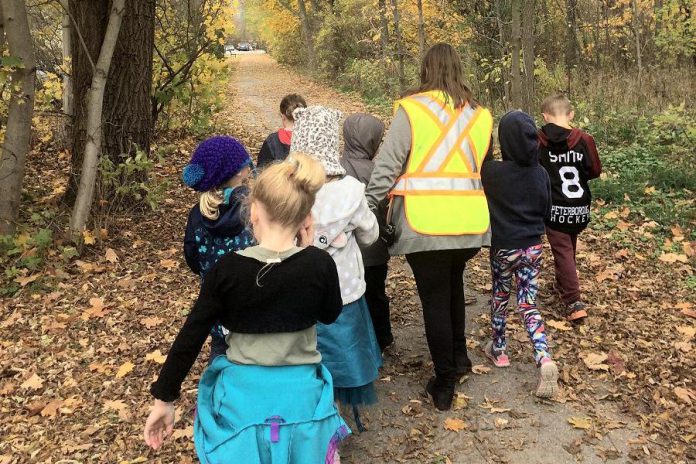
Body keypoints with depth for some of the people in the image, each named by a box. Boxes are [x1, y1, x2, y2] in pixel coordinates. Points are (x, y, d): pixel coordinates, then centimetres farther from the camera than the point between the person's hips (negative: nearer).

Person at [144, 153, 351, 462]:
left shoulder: (227, 269, -13)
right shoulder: (320, 264, -14)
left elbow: (190, 338, -7)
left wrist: (164, 399, 5)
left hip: (242, 395, 0)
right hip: (301, 396, 1)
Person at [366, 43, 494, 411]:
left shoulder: (411, 109, -6)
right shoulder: (479, 116, 7)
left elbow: (386, 168, -9)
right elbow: (484, 171, 12)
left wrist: (366, 210, -1)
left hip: (424, 226, -4)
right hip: (469, 225, 4)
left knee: (435, 300, 7)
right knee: (453, 287, 27)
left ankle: (444, 384, 16)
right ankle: (459, 357, 35)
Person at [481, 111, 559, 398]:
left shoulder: (492, 172, -18)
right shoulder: (541, 174, -3)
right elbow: (546, 210, 9)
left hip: (503, 248, -3)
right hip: (533, 248, 3)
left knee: (500, 298, 19)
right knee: (528, 305, 9)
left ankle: (498, 350, 35)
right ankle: (545, 360, -8)